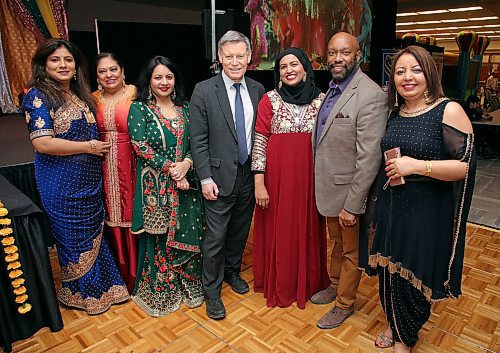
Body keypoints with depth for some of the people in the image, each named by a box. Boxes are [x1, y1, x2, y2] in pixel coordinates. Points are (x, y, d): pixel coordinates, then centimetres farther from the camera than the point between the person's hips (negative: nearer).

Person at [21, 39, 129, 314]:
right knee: (72, 238, 8)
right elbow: (42, 143, -21)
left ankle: (101, 286, 34)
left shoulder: (81, 95, 11)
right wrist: (88, 147, -16)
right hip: (61, 185, -6)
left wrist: (97, 145, 6)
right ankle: (80, 293, 29)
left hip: (89, 181, 7)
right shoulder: (38, 96, -11)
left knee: (93, 234, 16)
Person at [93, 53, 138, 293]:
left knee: (132, 215, 5)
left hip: (132, 164, -4)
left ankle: (136, 274, 25)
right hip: (105, 167, 4)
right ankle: (119, 272, 33)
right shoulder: (93, 99, 7)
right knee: (112, 217, 13)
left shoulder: (135, 94, -6)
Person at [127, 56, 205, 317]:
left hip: (186, 182, 4)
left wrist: (186, 164, -13)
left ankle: (189, 287, 29)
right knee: (158, 239, 5)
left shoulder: (184, 108, 11)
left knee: (187, 235, 9)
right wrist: (171, 169, -15)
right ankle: (160, 293, 25)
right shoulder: (138, 109, -1)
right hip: (155, 185, -3)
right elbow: (141, 147, -10)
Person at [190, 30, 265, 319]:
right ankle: (212, 292, 24)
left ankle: (232, 271, 44)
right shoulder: (204, 91, -8)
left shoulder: (257, 90, 4)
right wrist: (206, 179, -12)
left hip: (249, 176, 4)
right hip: (220, 177, -4)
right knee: (216, 238, 3)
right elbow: (198, 140, -9)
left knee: (240, 231, 19)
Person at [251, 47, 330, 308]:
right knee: (277, 230, 10)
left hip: (309, 177, 2)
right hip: (277, 177, -2)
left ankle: (307, 282, 38)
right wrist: (259, 184, -11)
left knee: (307, 230, 13)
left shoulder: (320, 99, 4)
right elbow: (259, 143, -6)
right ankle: (278, 284, 33)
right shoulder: (269, 99, -3)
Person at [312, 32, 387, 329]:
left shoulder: (371, 96, -22)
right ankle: (335, 285, 48)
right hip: (329, 186, 8)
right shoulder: (333, 88, 6)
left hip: (349, 191, -7)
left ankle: (345, 304, 35)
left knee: (350, 250, 14)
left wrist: (352, 205, -21)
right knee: (337, 242, 26)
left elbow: (369, 158, -24)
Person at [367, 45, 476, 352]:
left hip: (427, 210, -5)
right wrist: (389, 169, 5)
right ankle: (394, 325, 42)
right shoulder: (394, 114, 7)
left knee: (413, 275, 8)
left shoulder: (449, 111, -11)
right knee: (389, 269, 16)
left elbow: (466, 165, -16)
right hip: (391, 205, 6)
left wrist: (417, 166, -24)